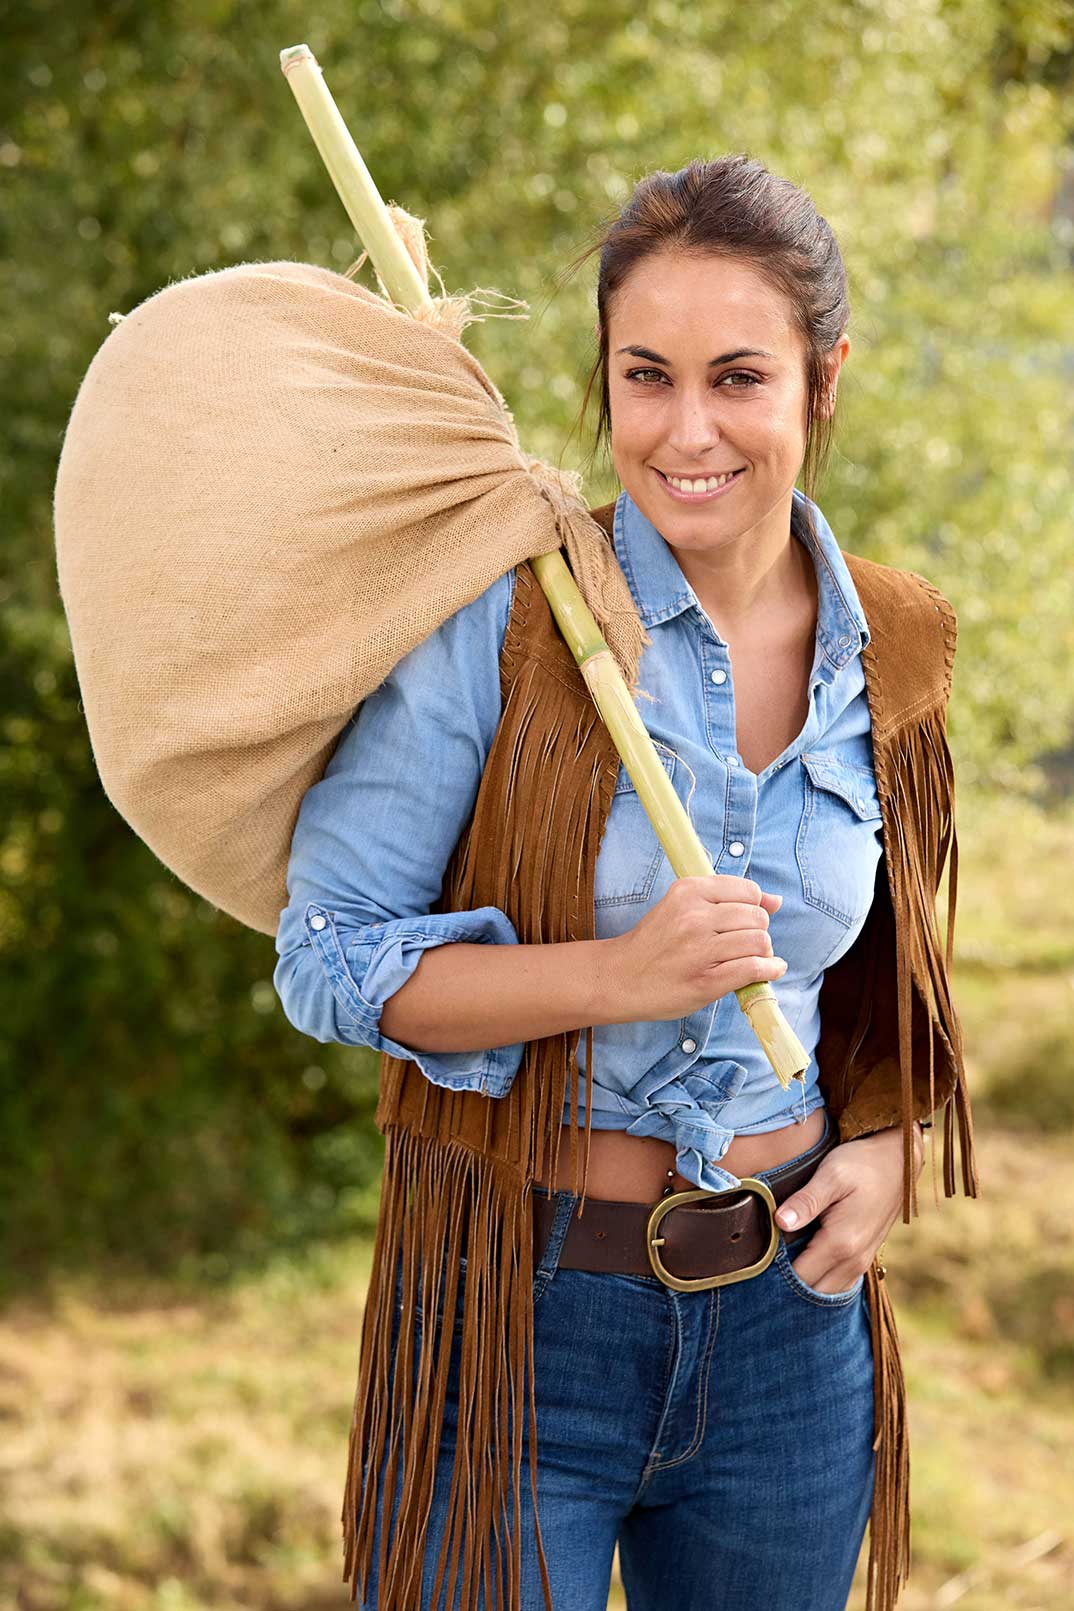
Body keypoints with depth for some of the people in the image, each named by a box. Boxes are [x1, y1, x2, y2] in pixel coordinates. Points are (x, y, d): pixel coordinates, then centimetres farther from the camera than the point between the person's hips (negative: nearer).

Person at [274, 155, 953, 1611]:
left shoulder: (878, 659, 2)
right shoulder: (502, 613, -12)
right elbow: (329, 958, -12)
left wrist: (892, 1146, 1)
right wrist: (617, 976, -25)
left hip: (786, 1329, 4)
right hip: (524, 1324, -4)